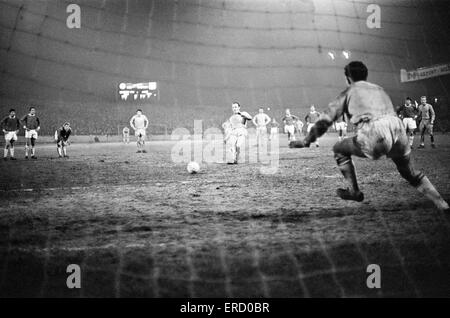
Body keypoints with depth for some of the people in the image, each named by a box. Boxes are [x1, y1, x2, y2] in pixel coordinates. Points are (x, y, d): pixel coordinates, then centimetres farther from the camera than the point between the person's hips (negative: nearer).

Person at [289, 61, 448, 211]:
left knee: (339, 149, 19)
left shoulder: (349, 92, 19)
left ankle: (354, 191, 18)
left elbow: (326, 119, 16)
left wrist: (306, 141, 22)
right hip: (398, 129, 5)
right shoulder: (379, 89, 33)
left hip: (374, 134, -5)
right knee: (409, 172, 23)